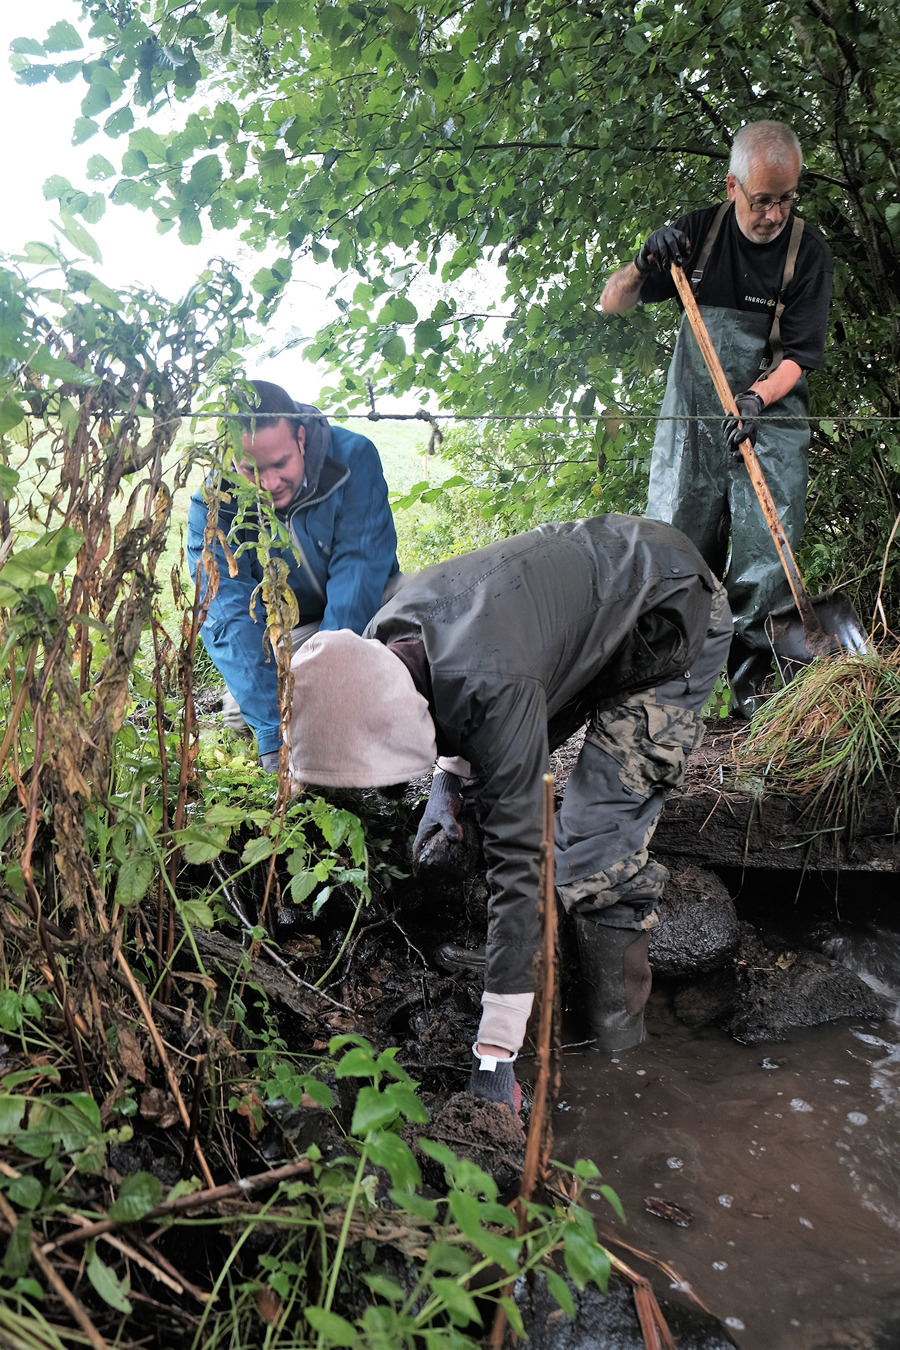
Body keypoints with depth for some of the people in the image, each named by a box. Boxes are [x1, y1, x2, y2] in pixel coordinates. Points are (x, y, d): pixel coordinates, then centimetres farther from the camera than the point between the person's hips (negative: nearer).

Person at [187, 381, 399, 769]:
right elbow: (233, 617, -31)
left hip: (364, 612, 0)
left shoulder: (353, 458, -24)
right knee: (244, 710, -22)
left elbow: (358, 570, -30)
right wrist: (276, 739, -43)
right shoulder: (210, 508, -23)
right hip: (281, 630, 1)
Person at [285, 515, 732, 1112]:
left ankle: (619, 1012, 1)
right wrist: (448, 778, -4)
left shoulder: (495, 689, -41)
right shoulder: (380, 645, -17)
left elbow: (518, 859, -39)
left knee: (597, 834, -16)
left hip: (676, 613, -8)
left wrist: (495, 1054, -35)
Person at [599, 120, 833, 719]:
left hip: (771, 421, -1)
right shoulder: (697, 233, 1)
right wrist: (644, 263, -17)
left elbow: (801, 352, -7)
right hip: (693, 417, 1)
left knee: (766, 555, -7)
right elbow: (612, 304, 4)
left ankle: (748, 674, 2)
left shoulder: (809, 251, -3)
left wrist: (759, 396, -26)